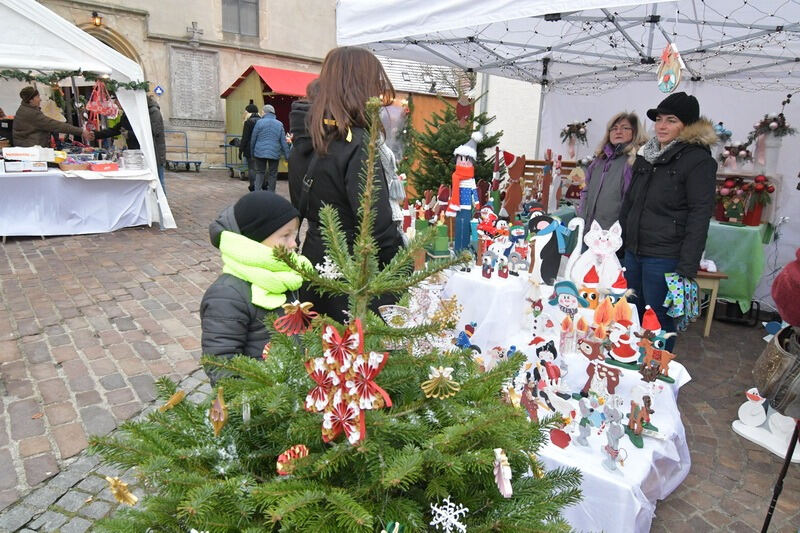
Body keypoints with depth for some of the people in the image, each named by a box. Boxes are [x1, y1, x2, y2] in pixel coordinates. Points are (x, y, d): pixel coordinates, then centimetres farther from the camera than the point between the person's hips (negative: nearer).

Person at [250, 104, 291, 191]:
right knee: (273, 174, 8)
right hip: (274, 153, 1)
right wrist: (287, 155, 5)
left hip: (260, 152, 0)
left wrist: (252, 152, 13)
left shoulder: (259, 122, -1)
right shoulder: (279, 124, 4)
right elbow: (283, 142, 2)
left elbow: (253, 139, 2)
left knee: (259, 172, 10)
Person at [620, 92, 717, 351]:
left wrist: (687, 269, -17)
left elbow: (699, 216, -13)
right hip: (633, 251, 7)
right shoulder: (646, 155, 13)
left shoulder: (698, 160, -8)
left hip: (664, 258, -7)